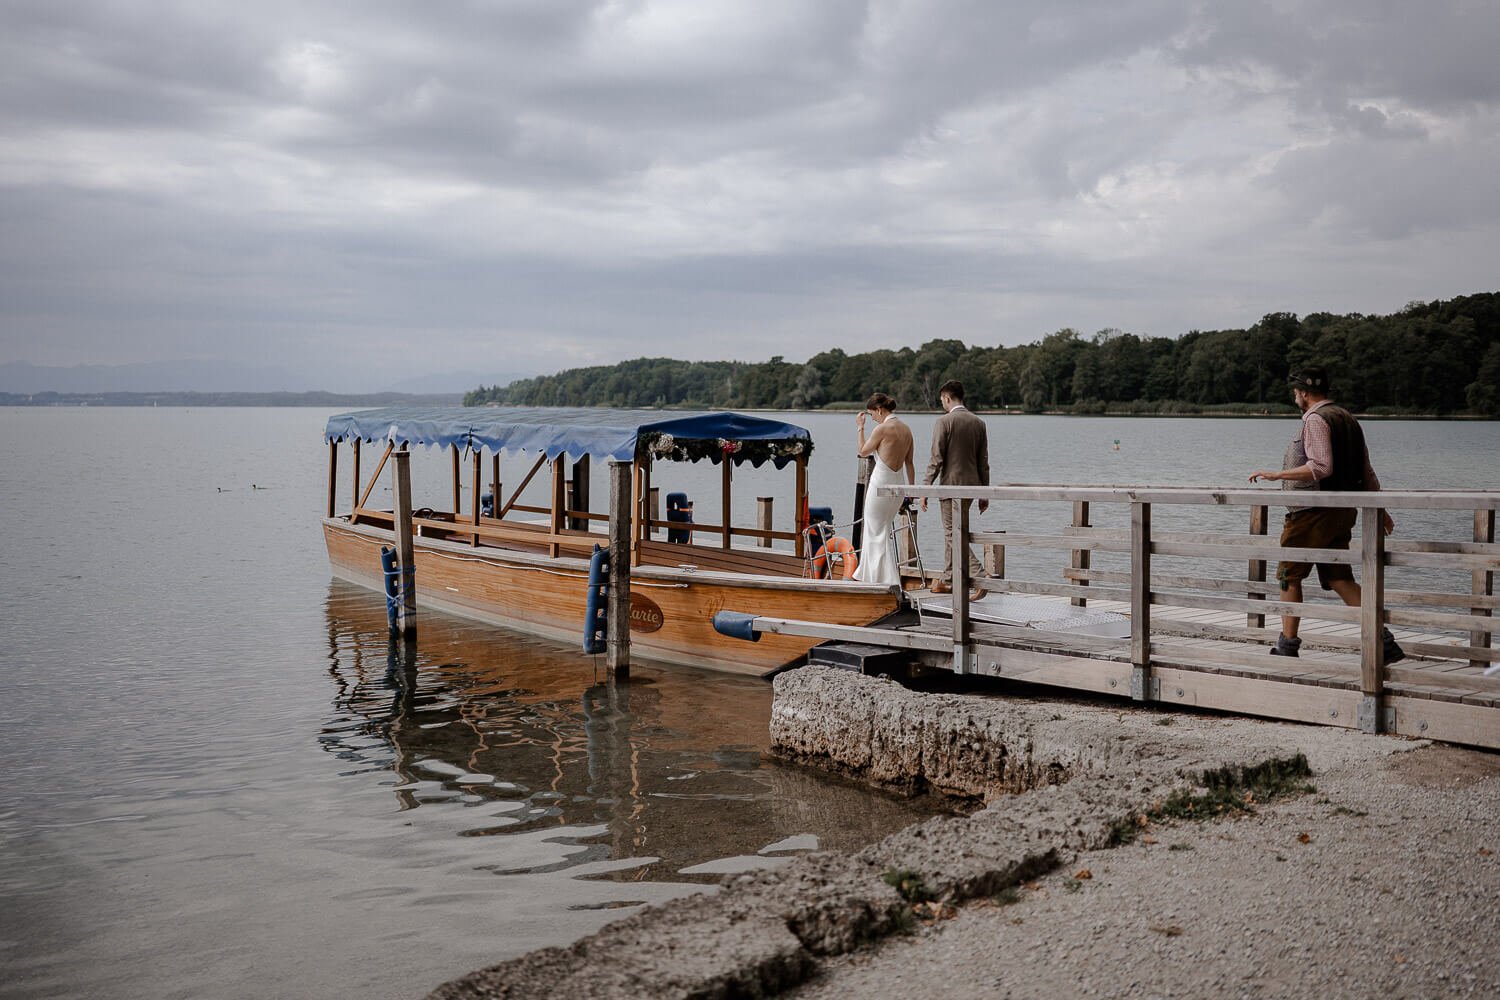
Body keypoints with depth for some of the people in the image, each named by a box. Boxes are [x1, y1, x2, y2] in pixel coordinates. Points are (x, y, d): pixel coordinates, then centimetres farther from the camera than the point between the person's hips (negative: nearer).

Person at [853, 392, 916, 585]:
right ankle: (868, 575, 30)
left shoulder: (882, 428, -15)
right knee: (881, 530, 20)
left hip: (881, 483, -8)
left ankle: (889, 579, 3)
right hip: (898, 483, 8)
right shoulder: (906, 429, 7)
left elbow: (863, 452, -2)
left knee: (878, 533, 3)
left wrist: (860, 428, 9)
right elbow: (909, 463, 11)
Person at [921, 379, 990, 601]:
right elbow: (983, 462, 11)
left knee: (954, 534, -5)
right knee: (951, 532, 18)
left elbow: (937, 459, -14)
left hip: (952, 484, -7)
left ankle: (980, 578, -18)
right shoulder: (978, 423, 9)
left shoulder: (944, 421, -11)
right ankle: (948, 581, 24)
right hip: (972, 484, 7)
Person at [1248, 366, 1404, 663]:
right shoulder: (1348, 419, 17)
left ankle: (1288, 644, 7)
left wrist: (1277, 474, -20)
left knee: (1289, 576, 4)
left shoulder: (1315, 419, -12)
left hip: (1313, 512, -9)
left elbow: (1321, 467, -24)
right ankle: (1383, 639, -3)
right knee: (1339, 579, 7)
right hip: (1344, 512, 9)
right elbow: (1367, 473, 20)